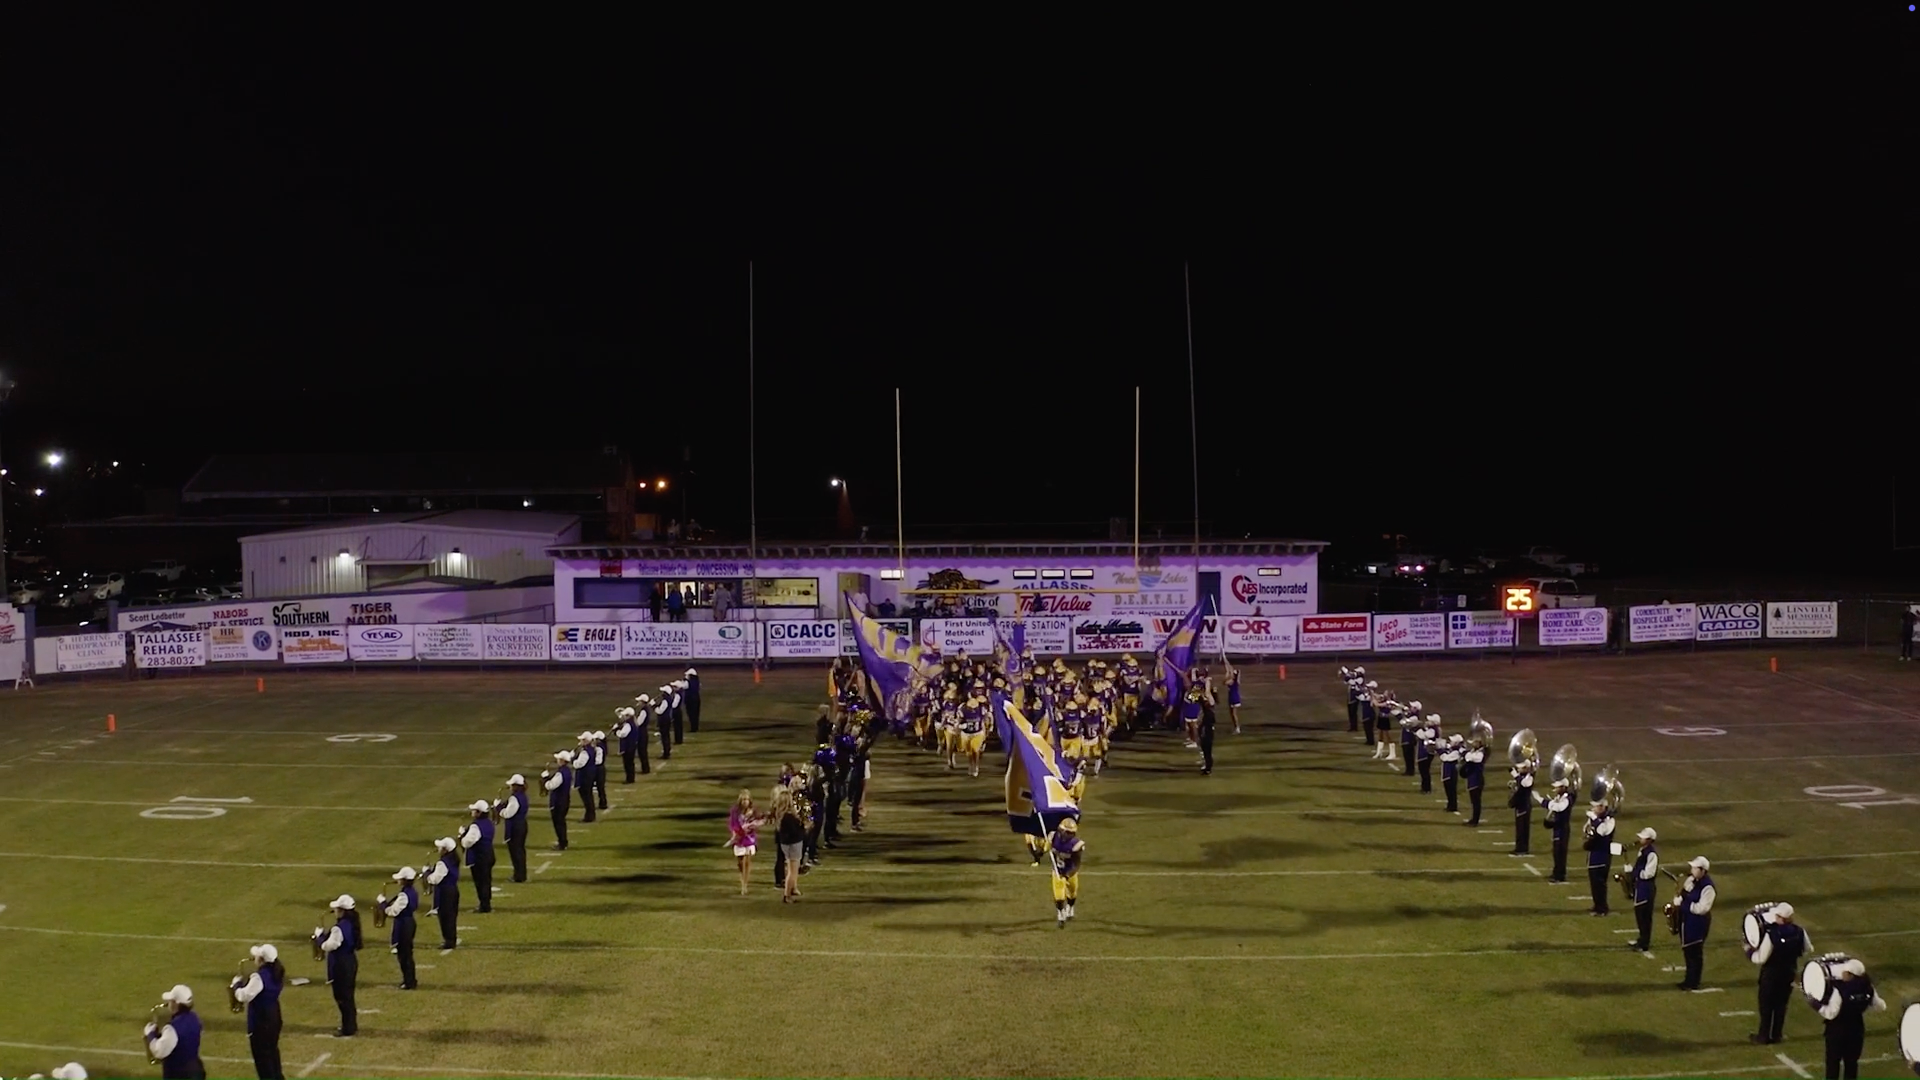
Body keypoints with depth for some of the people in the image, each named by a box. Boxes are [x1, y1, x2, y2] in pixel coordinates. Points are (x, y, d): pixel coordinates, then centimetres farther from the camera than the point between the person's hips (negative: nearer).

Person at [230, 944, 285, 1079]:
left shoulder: (259, 977, -25)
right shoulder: (276, 972, 3)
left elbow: (244, 996, -27)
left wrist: (237, 984, -11)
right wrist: (249, 982, 12)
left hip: (261, 1019, -9)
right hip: (274, 1016, 9)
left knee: (261, 1053, 2)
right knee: (272, 1049, 22)